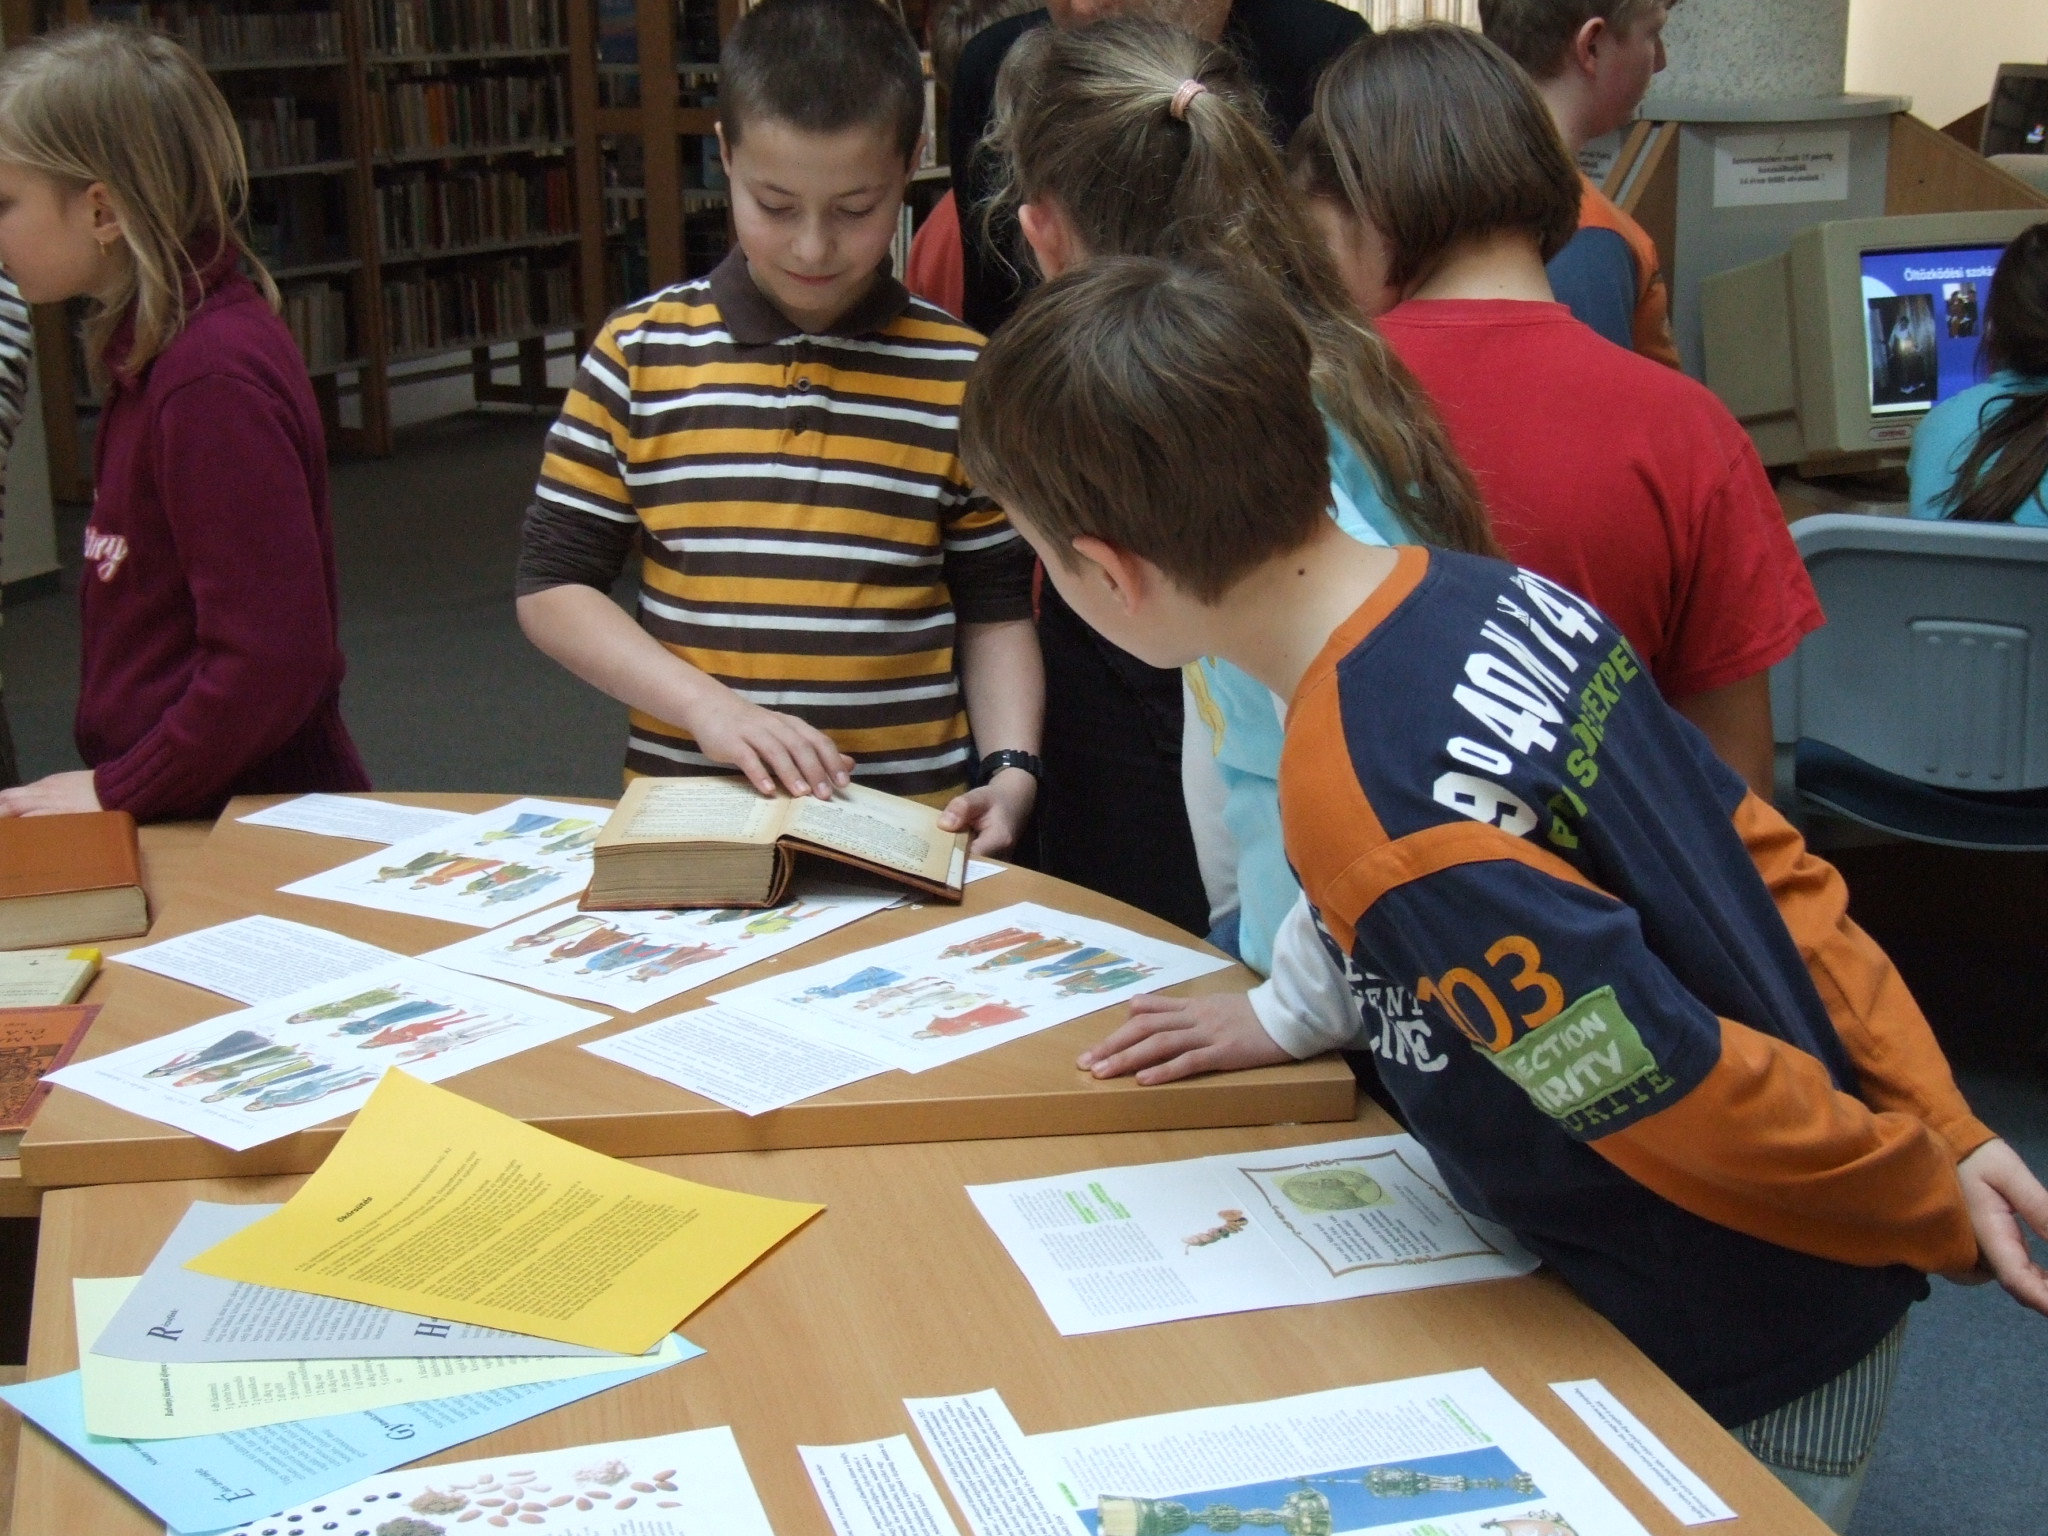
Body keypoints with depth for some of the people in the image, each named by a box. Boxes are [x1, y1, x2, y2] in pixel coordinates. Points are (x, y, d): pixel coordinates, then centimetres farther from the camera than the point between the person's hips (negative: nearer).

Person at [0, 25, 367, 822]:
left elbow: (275, 660, -24)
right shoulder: (154, 353, 8)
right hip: (185, 815, 8)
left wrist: (116, 793, -14)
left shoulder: (211, 381, -20)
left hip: (259, 825, -8)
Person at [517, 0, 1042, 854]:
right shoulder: (638, 352, 4)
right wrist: (706, 704, -7)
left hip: (912, 826, 0)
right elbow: (552, 586, 6)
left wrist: (1011, 773, -4)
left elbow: (996, 613, 11)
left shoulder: (961, 378, 4)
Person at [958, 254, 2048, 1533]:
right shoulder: (1505, 593, -5)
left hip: (1743, 1386, -8)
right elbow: (1773, 863, 1)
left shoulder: (1369, 807, -33)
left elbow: (1694, 1103, -27)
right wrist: (1945, 1127, 5)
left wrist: (1945, 1221, -10)